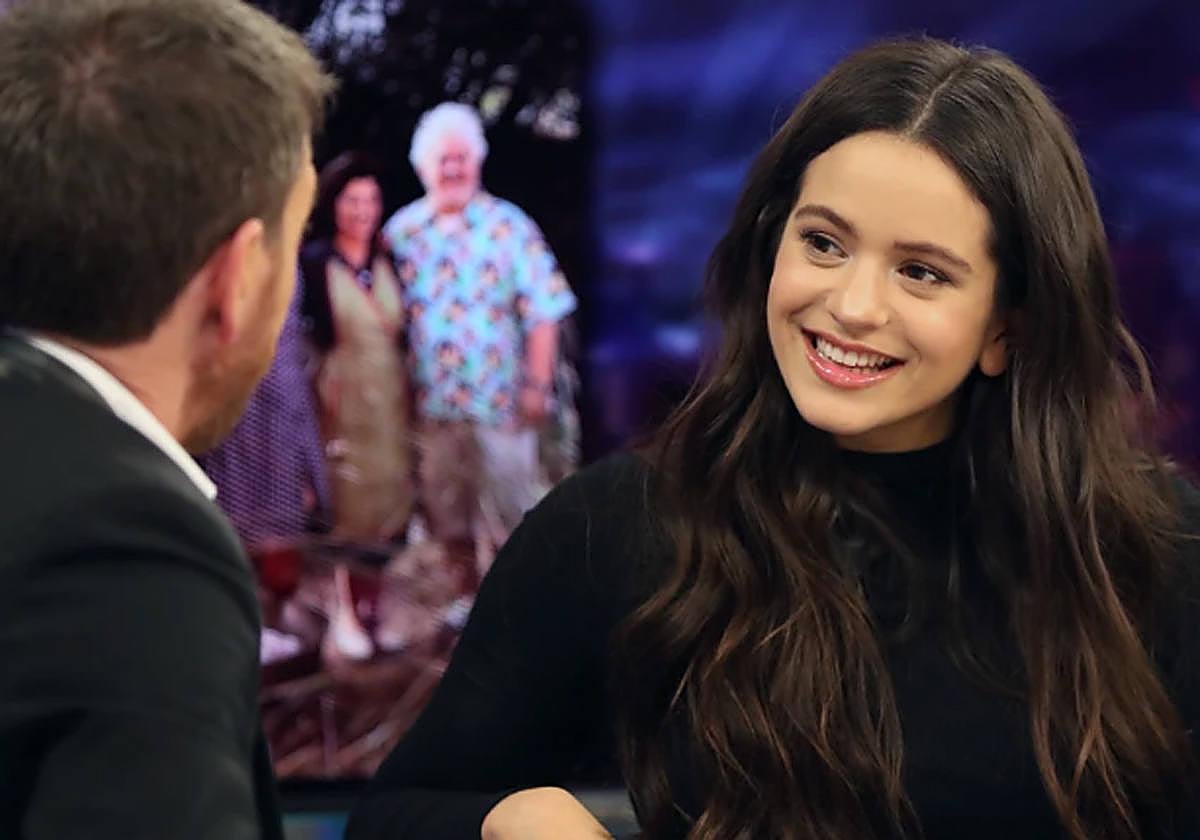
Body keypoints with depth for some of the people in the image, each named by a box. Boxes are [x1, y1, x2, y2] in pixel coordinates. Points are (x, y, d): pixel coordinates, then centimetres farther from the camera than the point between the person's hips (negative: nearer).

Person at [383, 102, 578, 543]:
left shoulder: (509, 226, -1)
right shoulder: (400, 231, 5)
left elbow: (542, 312, -2)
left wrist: (537, 386, -8)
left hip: (502, 402, -3)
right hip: (431, 404, 3)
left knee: (514, 506, -1)